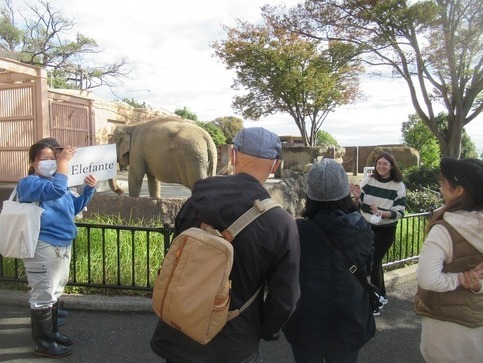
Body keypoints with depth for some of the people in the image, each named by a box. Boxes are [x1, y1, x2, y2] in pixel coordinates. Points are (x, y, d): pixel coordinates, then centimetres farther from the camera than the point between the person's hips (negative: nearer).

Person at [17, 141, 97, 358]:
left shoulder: (55, 180, 15)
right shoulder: (29, 183, -12)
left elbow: (74, 207, 21)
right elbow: (56, 191, -32)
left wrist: (89, 189, 7)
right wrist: (63, 162, -26)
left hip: (62, 246, 9)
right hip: (43, 248, -9)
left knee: (55, 293, 19)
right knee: (43, 295, 1)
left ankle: (52, 333, 33)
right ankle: (43, 343, 14)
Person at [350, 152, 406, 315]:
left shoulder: (398, 186, -9)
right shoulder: (368, 180, -2)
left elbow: (400, 212, -13)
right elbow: (359, 204, 3)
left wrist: (381, 213, -29)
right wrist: (357, 196, -19)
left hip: (386, 230, -4)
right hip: (367, 227, 4)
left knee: (374, 262, -4)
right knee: (375, 262, 15)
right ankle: (382, 295, 34)